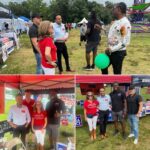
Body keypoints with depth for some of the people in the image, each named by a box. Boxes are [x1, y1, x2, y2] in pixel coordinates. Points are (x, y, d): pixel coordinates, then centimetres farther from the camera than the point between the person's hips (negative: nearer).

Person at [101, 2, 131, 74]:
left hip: (118, 53, -9)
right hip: (111, 51, 10)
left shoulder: (125, 23, -21)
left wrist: (111, 49, -24)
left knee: (117, 73, 2)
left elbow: (125, 42, -25)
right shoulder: (115, 21, 8)